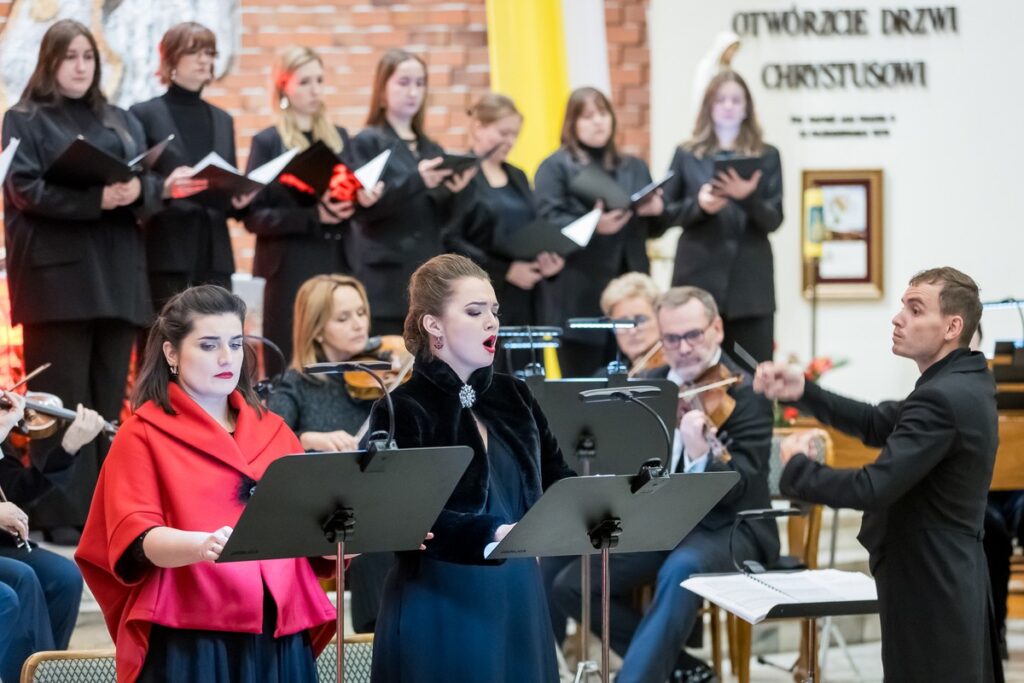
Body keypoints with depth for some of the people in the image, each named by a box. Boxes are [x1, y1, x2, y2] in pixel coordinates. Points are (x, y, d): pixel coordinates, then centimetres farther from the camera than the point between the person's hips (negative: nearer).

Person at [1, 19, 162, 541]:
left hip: (117, 274, 5)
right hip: (57, 273, -5)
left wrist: (136, 191, -14)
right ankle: (59, 513, -3)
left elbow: (155, 186, 10)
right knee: (61, 399, -6)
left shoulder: (121, 122, 18)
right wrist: (96, 198, -21)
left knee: (109, 396, 5)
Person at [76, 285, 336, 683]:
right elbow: (137, 537, -11)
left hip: (279, 638, 4)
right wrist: (203, 546, -30)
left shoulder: (274, 433, 15)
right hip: (189, 643, -4)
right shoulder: (142, 437, 2)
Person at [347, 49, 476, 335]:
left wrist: (452, 193, -7)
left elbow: (438, 220, 14)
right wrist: (416, 180, -23)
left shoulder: (432, 150, 17)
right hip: (387, 282, -5)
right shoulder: (367, 143, 1)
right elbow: (363, 207, -12)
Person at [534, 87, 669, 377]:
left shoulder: (634, 167, 19)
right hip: (580, 299, -5)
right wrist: (593, 226, -27)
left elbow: (654, 228, 19)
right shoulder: (555, 167, 1)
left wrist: (656, 211, -4)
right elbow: (547, 223, -11)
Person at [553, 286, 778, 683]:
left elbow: (739, 489, -23)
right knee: (571, 584, -7)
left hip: (728, 527, -7)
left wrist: (702, 456, -43)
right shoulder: (649, 386, 8)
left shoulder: (745, 393, -11)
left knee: (681, 570, -38)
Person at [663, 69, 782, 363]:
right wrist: (699, 204, -13)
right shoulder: (687, 155, 9)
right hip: (699, 278, 0)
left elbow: (774, 219, 2)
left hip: (750, 281, 0)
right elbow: (667, 211, 7)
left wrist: (747, 197, -18)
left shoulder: (766, 156, 9)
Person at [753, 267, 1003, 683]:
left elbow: (872, 489, -26)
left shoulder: (942, 399, -23)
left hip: (929, 588, -10)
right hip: (954, 580, 10)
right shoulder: (964, 382, 10)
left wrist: (796, 467, -11)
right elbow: (877, 425, 15)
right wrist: (803, 392, 4)